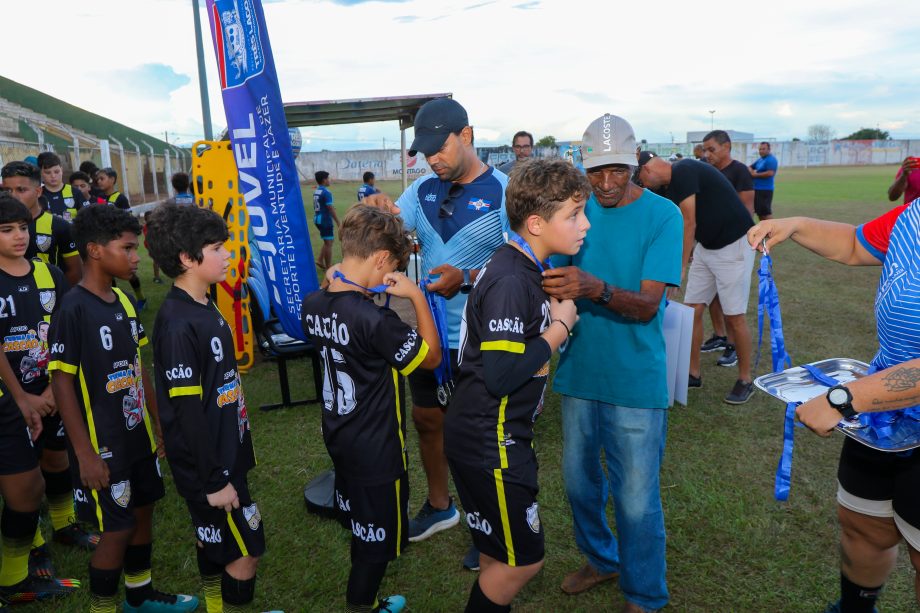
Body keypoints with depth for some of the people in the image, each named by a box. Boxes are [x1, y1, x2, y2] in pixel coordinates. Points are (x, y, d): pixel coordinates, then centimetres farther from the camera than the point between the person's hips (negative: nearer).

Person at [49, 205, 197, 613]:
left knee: (143, 512, 19)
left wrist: (159, 423, 13)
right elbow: (62, 385, -18)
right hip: (102, 444, -7)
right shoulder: (73, 310, -19)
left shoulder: (124, 301, 2)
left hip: (138, 435, 7)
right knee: (116, 530, 4)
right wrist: (85, 454, -17)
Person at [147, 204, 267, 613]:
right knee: (246, 549, 4)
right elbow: (187, 411, -23)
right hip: (207, 463, -8)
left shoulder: (205, 307, 4)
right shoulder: (178, 323, -23)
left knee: (215, 542, 21)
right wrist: (213, 480, -18)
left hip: (225, 453, 8)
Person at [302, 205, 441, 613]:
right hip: (376, 449, -9)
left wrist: (334, 280, 2)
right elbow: (431, 357, -18)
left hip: (338, 437, 9)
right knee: (379, 532, 15)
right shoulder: (375, 320, -31)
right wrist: (416, 296, -16)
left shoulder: (313, 304, -8)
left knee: (359, 517, 30)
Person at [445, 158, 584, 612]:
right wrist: (561, 326, -19)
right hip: (490, 442, -9)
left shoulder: (521, 269, 6)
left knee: (502, 554, 24)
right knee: (522, 561, 7)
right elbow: (500, 375, -29)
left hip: (497, 436, 9)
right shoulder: (511, 282, -24)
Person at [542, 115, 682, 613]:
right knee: (579, 482, 19)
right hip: (578, 372, 4)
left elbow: (647, 305, -20)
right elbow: (556, 282, 0)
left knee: (636, 500, 7)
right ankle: (600, 560, 46)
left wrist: (597, 289, -38)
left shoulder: (662, 215, -11)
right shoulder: (576, 212, 1)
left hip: (635, 381, -4)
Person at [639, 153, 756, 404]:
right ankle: (693, 373, 19)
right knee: (693, 310, 7)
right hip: (705, 247, 9)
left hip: (734, 246, -9)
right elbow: (684, 227, 18)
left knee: (734, 317, -1)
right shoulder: (674, 183, 9)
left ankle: (745, 380, 15)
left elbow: (689, 224, -20)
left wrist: (681, 267, -16)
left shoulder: (683, 172, -18)